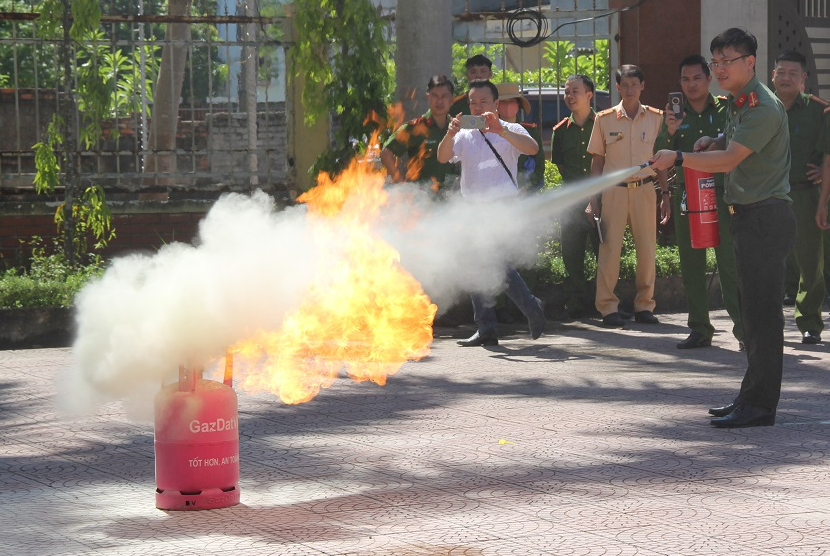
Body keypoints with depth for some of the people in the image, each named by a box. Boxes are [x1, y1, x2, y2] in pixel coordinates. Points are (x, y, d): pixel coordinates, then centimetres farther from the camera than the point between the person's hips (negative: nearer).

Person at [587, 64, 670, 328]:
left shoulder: (656, 118, 6)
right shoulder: (604, 119, 3)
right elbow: (597, 160, 7)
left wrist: (665, 194, 6)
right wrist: (593, 198, 2)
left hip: (645, 189, 1)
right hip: (614, 189, -1)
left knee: (647, 248, 1)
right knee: (610, 247, -5)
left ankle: (644, 305, 11)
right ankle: (608, 307, 1)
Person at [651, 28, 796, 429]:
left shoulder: (763, 107, -15)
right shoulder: (736, 103, 17)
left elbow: (729, 159, -22)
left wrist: (678, 158, -21)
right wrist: (715, 143, 9)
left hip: (765, 217, -10)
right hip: (748, 216, 10)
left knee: (762, 312, -9)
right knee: (751, 309, 13)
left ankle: (759, 404, -8)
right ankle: (752, 398, 19)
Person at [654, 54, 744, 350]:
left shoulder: (726, 110, 2)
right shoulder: (675, 114, 9)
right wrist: (669, 132, -18)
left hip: (721, 194, -3)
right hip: (686, 197, 3)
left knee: (730, 263, -10)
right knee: (691, 265, 6)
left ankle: (743, 328, -7)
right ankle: (699, 329, 12)